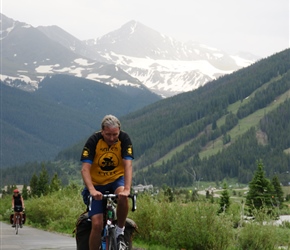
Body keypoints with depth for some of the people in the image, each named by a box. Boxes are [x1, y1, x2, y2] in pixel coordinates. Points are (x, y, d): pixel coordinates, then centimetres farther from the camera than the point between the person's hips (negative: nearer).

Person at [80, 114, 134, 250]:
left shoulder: (124, 139, -15)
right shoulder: (93, 140, -18)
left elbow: (128, 165, -24)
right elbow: (85, 169, -24)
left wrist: (127, 189, -39)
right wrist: (92, 190, -41)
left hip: (117, 179, 1)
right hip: (97, 184, -1)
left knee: (123, 197, -34)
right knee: (97, 224, -14)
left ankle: (120, 232, -11)